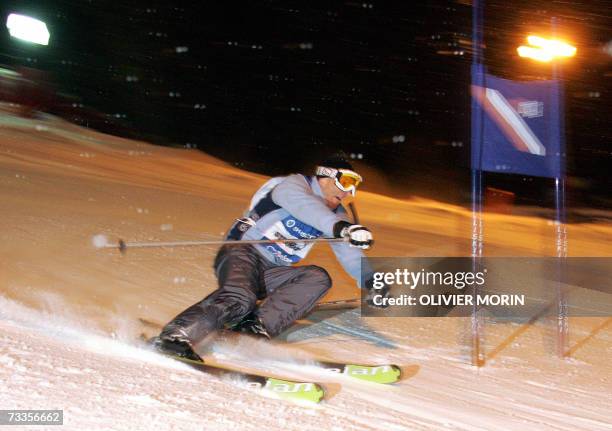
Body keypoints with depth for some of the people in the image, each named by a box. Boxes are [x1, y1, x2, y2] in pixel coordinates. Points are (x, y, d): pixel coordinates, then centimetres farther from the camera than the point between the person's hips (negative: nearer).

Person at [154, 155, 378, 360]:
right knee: (239, 300, -35)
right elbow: (303, 205, -31)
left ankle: (257, 326, -31)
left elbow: (351, 255, 13)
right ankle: (175, 336, -42)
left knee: (318, 278, -18)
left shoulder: (336, 215, 16)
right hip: (243, 252, -7)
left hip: (272, 273, 7)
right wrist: (340, 227, -49)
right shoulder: (295, 184, -8)